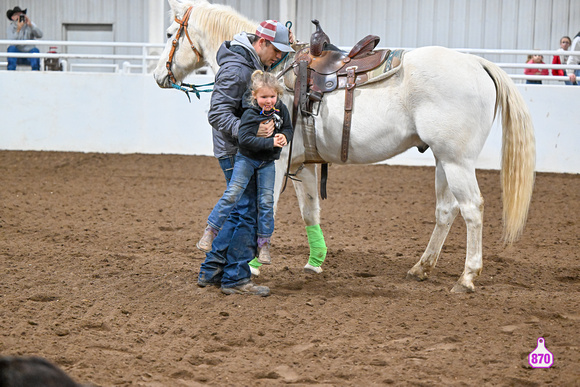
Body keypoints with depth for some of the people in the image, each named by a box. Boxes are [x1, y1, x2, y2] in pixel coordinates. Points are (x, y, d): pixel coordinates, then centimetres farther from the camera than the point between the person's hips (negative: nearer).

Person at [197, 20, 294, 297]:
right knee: (246, 212, -8)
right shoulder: (236, 70, -21)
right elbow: (218, 114, -26)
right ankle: (236, 278, -1)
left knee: (239, 212, 14)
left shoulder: (255, 65, 12)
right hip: (235, 152, -10)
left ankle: (211, 271, 21)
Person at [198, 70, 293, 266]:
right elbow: (244, 138, -29)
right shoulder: (250, 114, -20)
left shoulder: (281, 109, -4)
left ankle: (264, 244, 10)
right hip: (246, 158, -4)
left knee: (266, 201, 1)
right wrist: (270, 142, -32)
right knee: (232, 194, -14)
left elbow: (288, 128, 9)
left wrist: (285, 137, -15)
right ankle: (211, 230, -3)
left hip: (267, 163, 4)